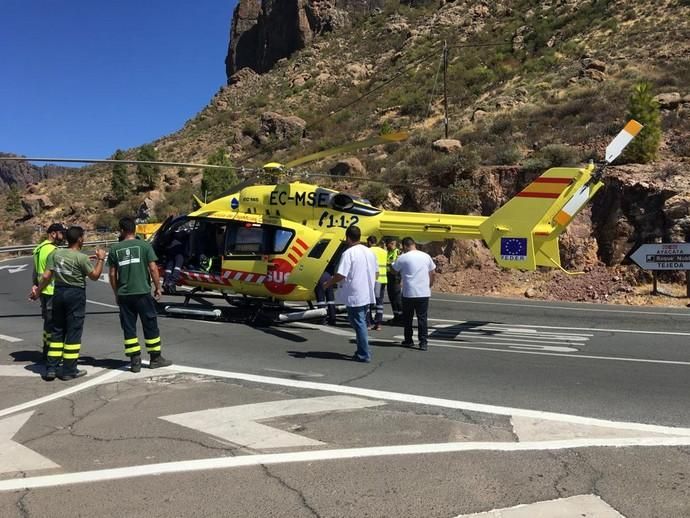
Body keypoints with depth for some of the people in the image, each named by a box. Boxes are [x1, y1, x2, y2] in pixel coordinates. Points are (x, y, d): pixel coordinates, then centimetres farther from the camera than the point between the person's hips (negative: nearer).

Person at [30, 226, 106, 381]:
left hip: (59, 292, 6)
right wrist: (100, 259, 4)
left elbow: (46, 276, 1)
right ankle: (69, 370, 5)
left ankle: (51, 368, 15)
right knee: (73, 332, 1)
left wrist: (38, 290, 14)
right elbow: (94, 275, -6)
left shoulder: (56, 254, 3)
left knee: (57, 331, 13)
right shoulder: (81, 257, -13)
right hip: (76, 294, -6)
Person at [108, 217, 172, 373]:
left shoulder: (115, 249, 3)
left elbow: (112, 274, 5)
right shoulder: (144, 245, -3)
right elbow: (153, 268, -7)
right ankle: (155, 358, 15)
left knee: (128, 328, 8)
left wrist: (116, 293, 16)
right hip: (143, 292, -2)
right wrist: (157, 287, 4)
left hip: (124, 295, 2)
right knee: (150, 325, 8)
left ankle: (135, 361, 9)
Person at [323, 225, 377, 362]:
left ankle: (364, 355, 3)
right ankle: (362, 351, 24)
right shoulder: (370, 252, 9)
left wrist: (328, 283, -4)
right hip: (367, 295, 8)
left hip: (354, 296, -8)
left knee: (359, 324, -1)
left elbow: (340, 275, -19)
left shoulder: (348, 253, -15)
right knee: (362, 322, 17)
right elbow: (375, 272, 15)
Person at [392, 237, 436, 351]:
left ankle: (408, 340, 20)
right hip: (424, 293, 3)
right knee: (422, 318, 5)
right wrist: (430, 285, 20)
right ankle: (423, 342, 1)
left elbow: (394, 270, 6)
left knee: (407, 318, 12)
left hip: (409, 293, -3)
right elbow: (433, 272, 10)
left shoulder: (403, 258, -6)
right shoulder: (426, 256, 5)